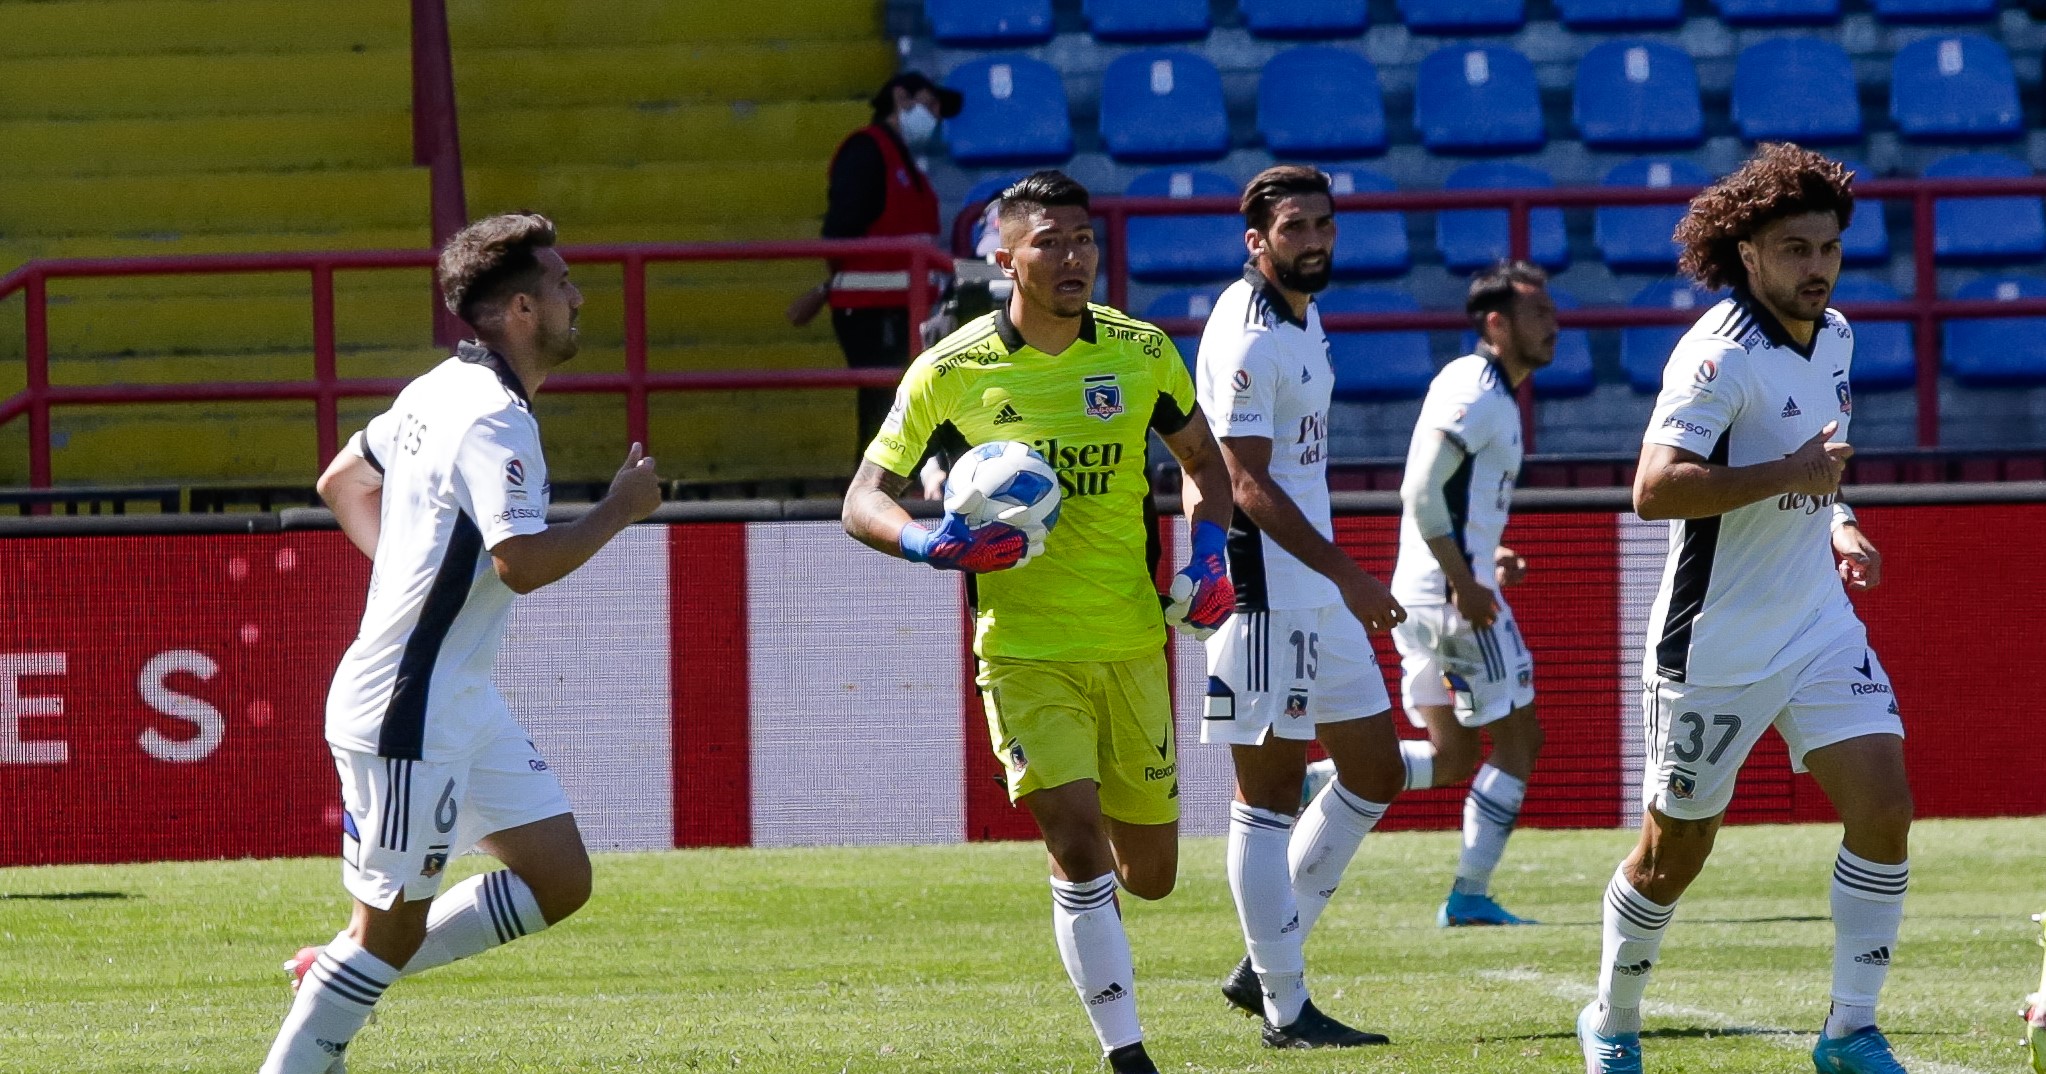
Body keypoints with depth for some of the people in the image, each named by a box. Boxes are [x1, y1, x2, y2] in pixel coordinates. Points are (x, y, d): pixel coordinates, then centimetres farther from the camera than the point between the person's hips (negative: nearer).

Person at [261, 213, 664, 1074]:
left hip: (462, 703, 10)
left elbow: (340, 482, 23)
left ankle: (343, 973, 17)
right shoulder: (495, 421, -20)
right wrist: (620, 509, -16)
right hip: (408, 714, -10)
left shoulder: (440, 390, 11)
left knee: (559, 880, 10)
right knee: (392, 928, -3)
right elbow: (523, 562, -29)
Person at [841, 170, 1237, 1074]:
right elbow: (864, 499, -1)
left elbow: (1201, 458, 17)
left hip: (1131, 642, 3)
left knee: (1148, 876, 9)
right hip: (1024, 650, -3)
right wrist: (930, 545, -22)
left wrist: (1207, 555, -1)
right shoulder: (950, 372, -7)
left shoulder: (1139, 353, 0)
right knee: (1077, 841, -20)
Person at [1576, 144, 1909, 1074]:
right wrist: (1790, 476, -30)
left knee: (1884, 806, -8)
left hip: (1819, 625, 7)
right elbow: (1654, 488, -30)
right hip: (1716, 645, -7)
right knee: (1674, 850, 5)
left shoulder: (1834, 336, 7)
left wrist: (1834, 522, 8)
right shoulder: (1721, 354, -20)